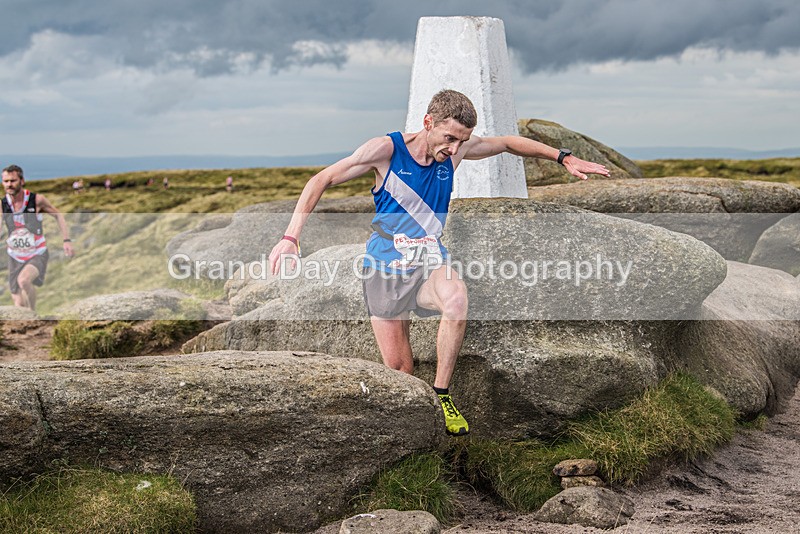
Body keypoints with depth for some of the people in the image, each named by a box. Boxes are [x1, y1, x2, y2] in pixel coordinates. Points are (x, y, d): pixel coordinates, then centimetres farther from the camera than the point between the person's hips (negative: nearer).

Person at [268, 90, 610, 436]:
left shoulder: (456, 151, -3)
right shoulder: (386, 150, -14)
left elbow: (509, 143, 15)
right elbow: (321, 181, -11)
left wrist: (563, 158, 12)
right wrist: (291, 237, -20)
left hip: (429, 266, 2)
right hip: (385, 270, -1)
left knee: (456, 298, -35)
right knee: (399, 370, -6)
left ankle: (441, 394, -18)